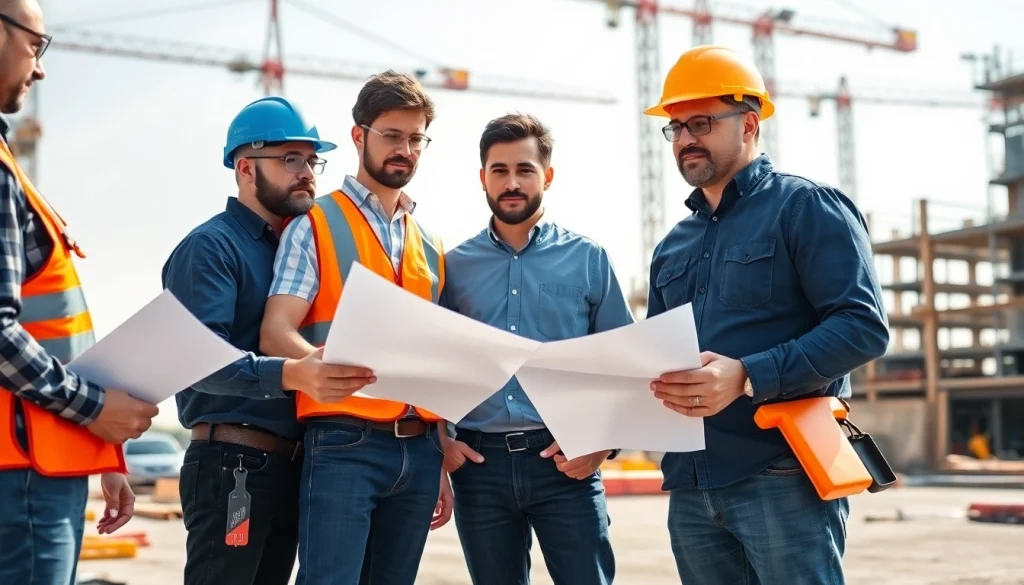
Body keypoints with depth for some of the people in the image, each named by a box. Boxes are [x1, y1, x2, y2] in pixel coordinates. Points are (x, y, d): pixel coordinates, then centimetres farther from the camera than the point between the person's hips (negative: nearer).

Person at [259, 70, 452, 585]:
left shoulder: (431, 244, 17)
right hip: (344, 445, -5)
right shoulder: (316, 225, 0)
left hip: (419, 450, 6)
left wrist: (441, 464, 15)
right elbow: (276, 334, -11)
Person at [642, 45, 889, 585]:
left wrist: (748, 376, -24)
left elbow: (863, 326, -13)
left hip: (782, 475, -6)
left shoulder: (807, 207, -2)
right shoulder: (673, 246, 19)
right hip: (691, 486, 7)